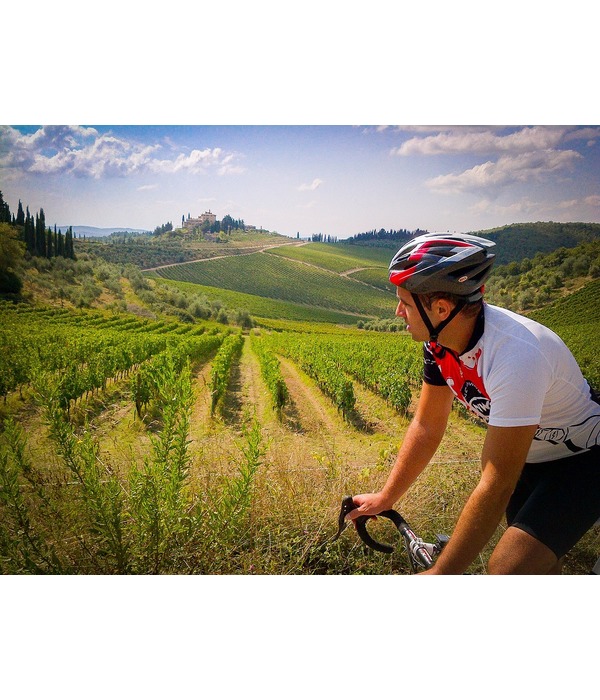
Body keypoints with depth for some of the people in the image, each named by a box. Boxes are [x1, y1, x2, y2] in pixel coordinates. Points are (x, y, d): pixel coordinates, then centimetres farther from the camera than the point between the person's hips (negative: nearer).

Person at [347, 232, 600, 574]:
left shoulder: (516, 357, -38)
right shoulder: (440, 341, -14)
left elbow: (496, 485, -34)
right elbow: (427, 426, -2)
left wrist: (440, 575, -28)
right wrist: (384, 498, 0)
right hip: (528, 455, 7)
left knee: (508, 568, -21)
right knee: (538, 561, 19)